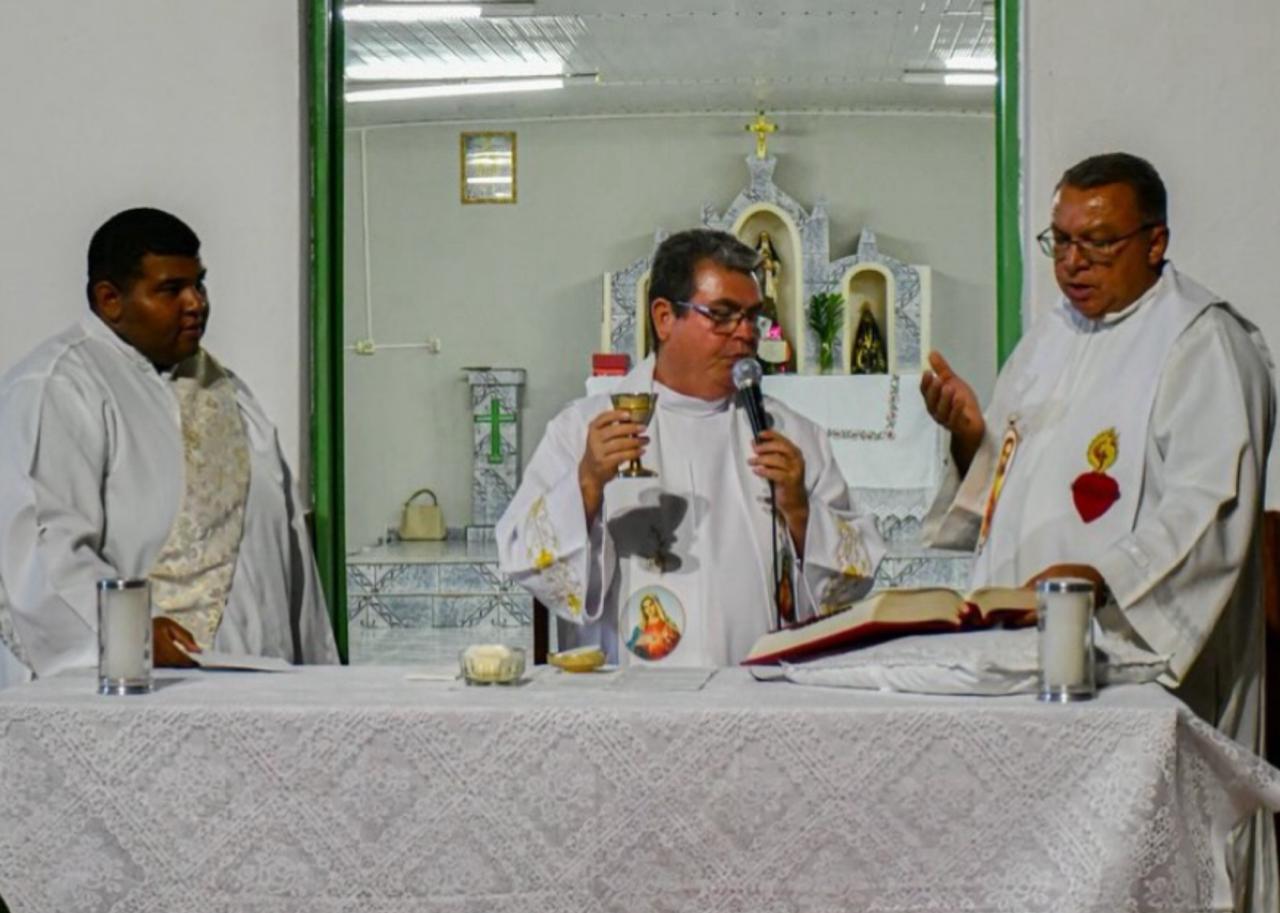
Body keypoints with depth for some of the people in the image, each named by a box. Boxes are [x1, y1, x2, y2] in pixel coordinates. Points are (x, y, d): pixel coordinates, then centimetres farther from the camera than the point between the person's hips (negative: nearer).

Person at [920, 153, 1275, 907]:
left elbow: (1211, 505, -18)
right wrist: (971, 434, 2)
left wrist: (1105, 578, -30)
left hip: (1136, 651, -7)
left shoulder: (1203, 341, -6)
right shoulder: (1051, 339, 19)